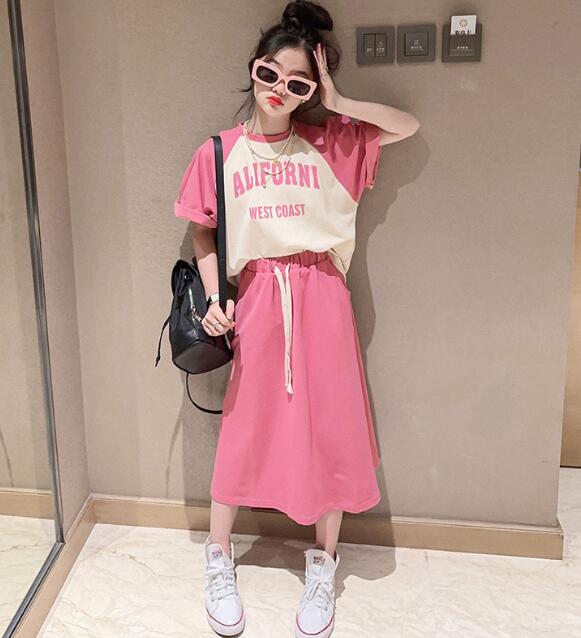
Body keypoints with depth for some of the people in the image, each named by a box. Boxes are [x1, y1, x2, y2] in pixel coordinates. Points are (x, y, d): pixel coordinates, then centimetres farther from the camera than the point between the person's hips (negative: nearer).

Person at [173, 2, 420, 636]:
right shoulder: (218, 152, 3)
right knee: (243, 430, 7)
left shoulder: (329, 144, 5)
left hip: (320, 295, 1)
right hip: (257, 298, -1)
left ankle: (323, 566, 24)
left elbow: (408, 126, 4)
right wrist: (213, 297, -4)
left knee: (331, 430, 5)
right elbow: (203, 233, 9)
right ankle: (219, 559, 27)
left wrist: (339, 104, -4)